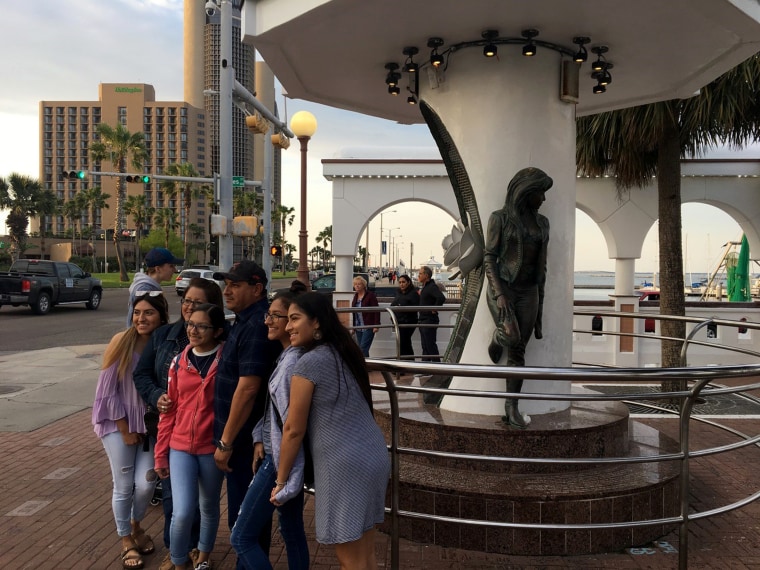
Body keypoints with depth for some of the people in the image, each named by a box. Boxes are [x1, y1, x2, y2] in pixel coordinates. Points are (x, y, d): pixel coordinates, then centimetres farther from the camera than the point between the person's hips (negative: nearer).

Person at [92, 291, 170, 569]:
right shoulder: (121, 342, -15)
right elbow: (107, 390, -11)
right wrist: (125, 430, -8)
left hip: (150, 425, 2)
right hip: (119, 424, -1)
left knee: (146, 484, 0)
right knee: (124, 486, 4)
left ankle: (137, 526, 32)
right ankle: (126, 541, 27)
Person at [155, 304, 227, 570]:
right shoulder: (179, 362, 0)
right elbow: (169, 411, 5)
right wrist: (161, 454, 6)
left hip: (212, 448, -1)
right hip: (180, 447, 2)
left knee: (209, 507, 17)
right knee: (183, 512, -7)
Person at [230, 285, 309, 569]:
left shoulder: (293, 360, -22)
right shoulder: (286, 354, 8)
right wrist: (260, 438, 3)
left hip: (282, 459, -9)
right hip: (275, 451, 9)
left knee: (242, 537, 0)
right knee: (292, 529, 18)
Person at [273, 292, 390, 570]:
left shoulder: (309, 362, -11)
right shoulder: (344, 353, 13)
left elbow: (294, 429, -8)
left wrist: (280, 480, 2)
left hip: (345, 463, -9)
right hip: (374, 454, 9)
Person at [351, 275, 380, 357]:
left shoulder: (370, 295, -7)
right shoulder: (355, 296, 14)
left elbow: (376, 311, -11)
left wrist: (376, 325, -17)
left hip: (368, 327, -7)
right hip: (358, 328, 7)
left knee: (363, 348, -13)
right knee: (360, 349, 8)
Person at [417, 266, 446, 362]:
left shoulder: (432, 286, -15)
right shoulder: (425, 287, 16)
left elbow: (441, 298, -31)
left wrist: (434, 309, -21)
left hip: (429, 321, -10)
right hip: (423, 320, 10)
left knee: (431, 346, -8)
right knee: (425, 346, 13)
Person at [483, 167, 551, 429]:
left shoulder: (541, 223, 9)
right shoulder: (499, 218, -6)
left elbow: (541, 263, 12)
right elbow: (489, 258, -9)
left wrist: (540, 300, 11)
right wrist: (499, 294, -20)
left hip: (528, 292, 4)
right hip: (501, 288, -4)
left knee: (518, 351, 1)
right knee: (511, 337, -25)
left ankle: (512, 407, 9)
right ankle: (497, 337, 11)